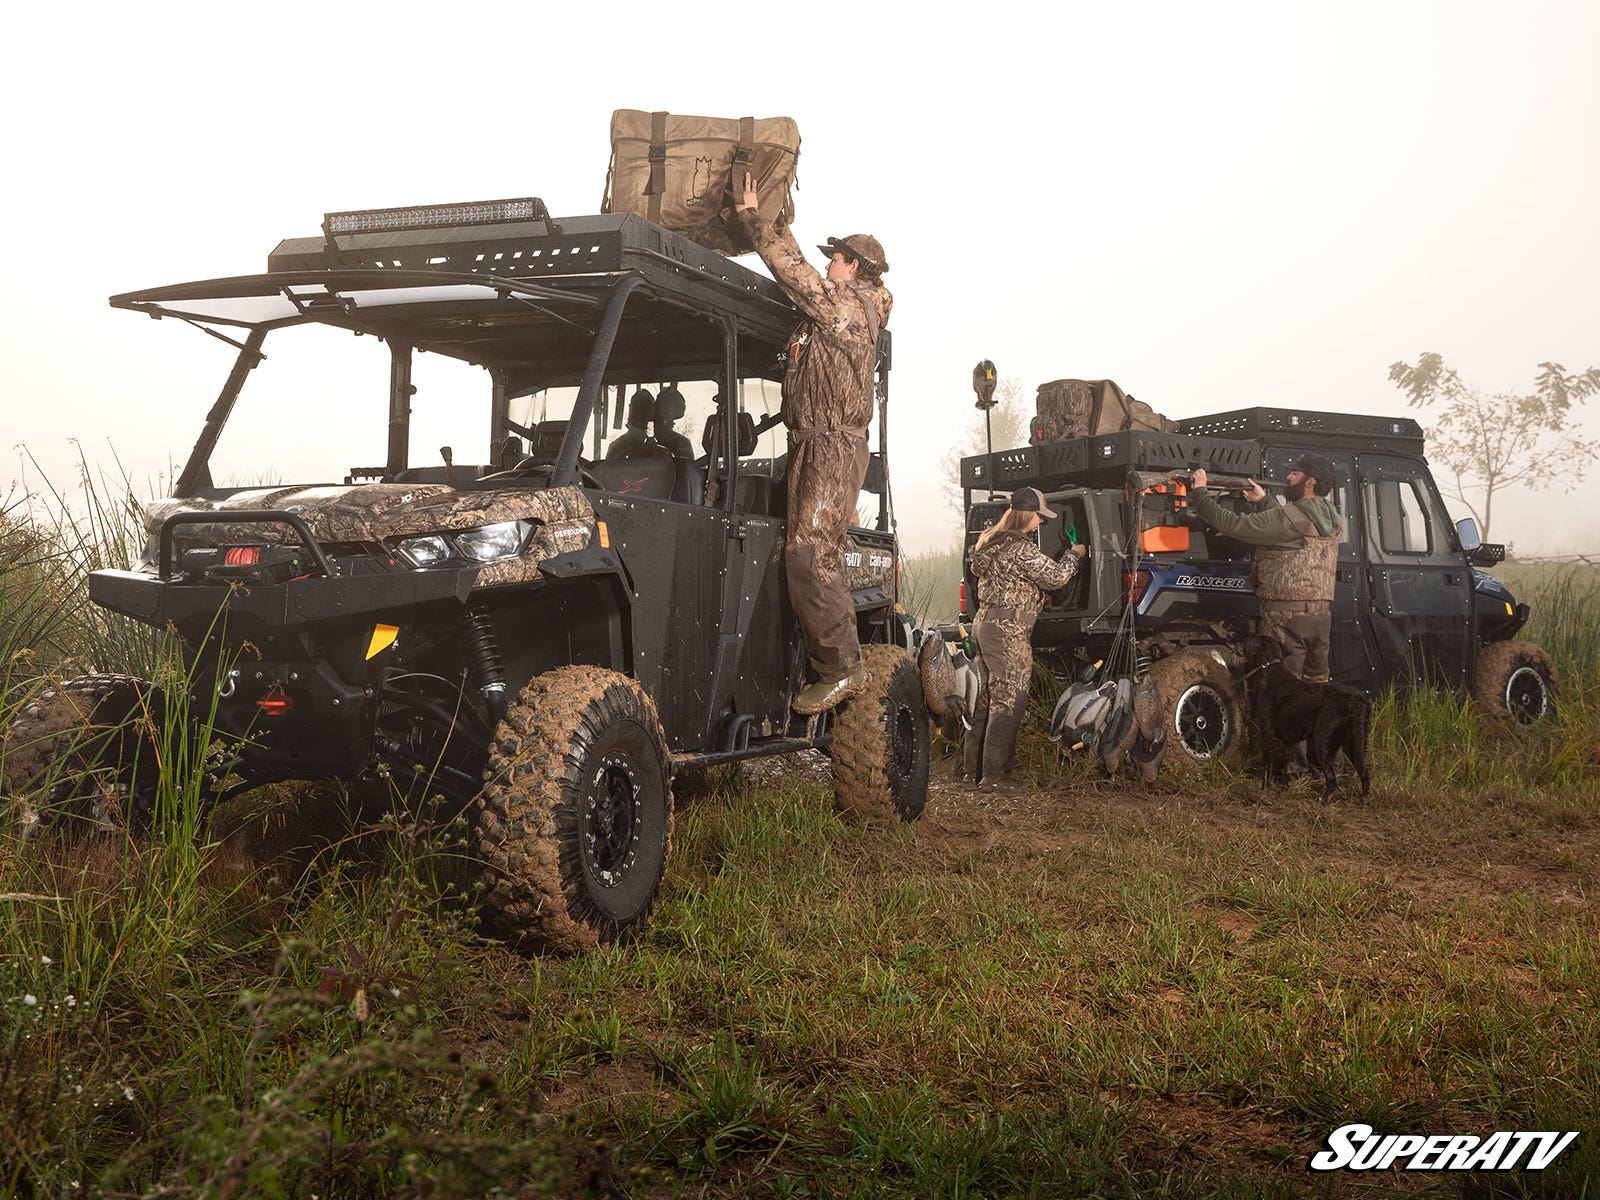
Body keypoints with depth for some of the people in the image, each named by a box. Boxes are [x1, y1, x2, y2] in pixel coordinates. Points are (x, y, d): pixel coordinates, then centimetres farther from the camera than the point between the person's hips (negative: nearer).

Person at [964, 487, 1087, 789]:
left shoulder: (992, 541, 13)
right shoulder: (1020, 548, -17)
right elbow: (1054, 577, -15)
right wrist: (1075, 555, 3)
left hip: (986, 624, 10)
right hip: (1009, 631, -10)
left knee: (988, 697, 15)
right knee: (1009, 701, -6)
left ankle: (973, 766, 20)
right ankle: (993, 774, -5)